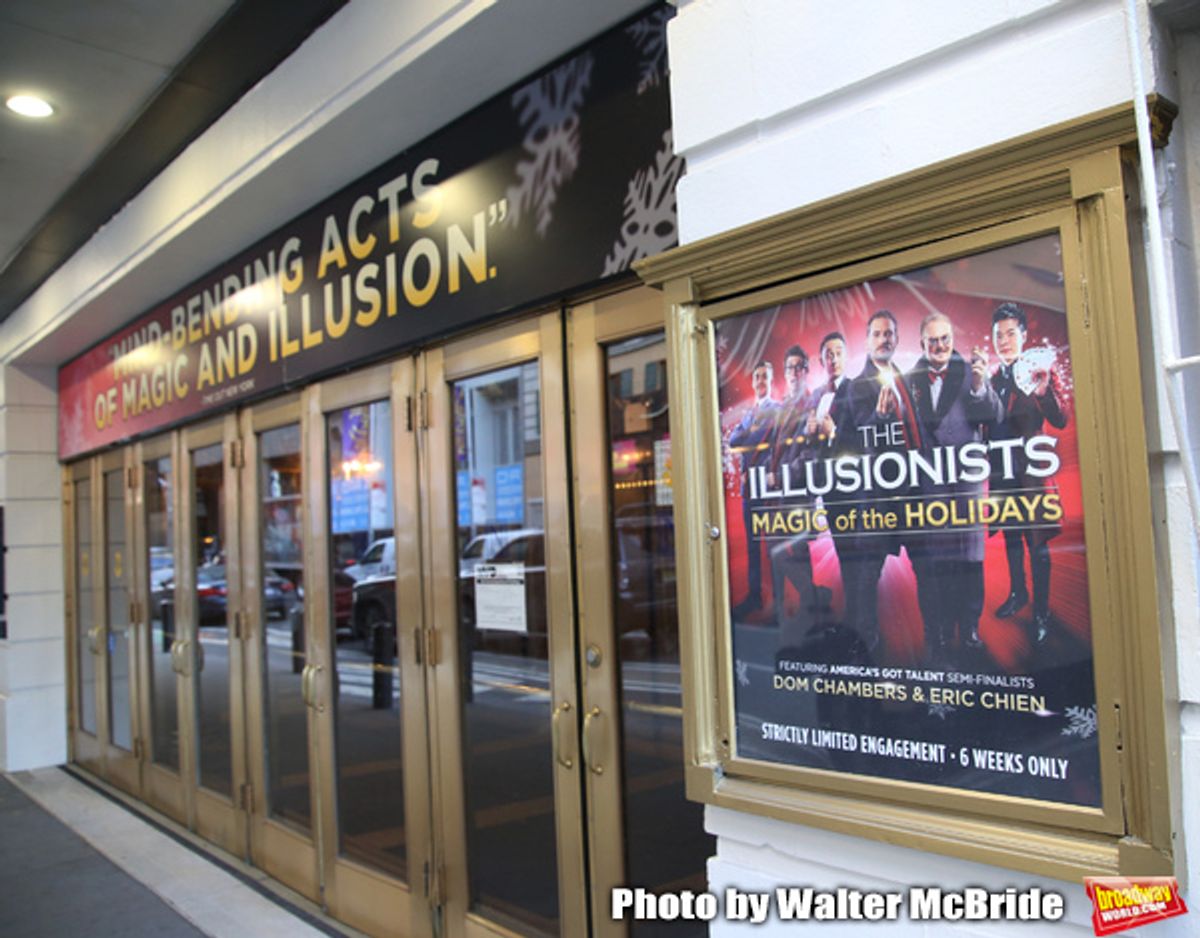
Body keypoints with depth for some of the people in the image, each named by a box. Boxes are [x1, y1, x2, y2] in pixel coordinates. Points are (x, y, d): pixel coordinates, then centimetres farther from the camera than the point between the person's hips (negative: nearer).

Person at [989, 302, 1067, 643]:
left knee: (1036, 540, -2)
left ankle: (1041, 612, 6)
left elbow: (1059, 421, -18)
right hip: (1001, 470, 6)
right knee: (1010, 535, 17)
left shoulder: (1039, 372, -7)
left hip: (1029, 470, -5)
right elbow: (988, 425, 9)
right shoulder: (993, 379, 8)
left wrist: (1043, 393, -33)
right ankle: (1018, 593, 34)